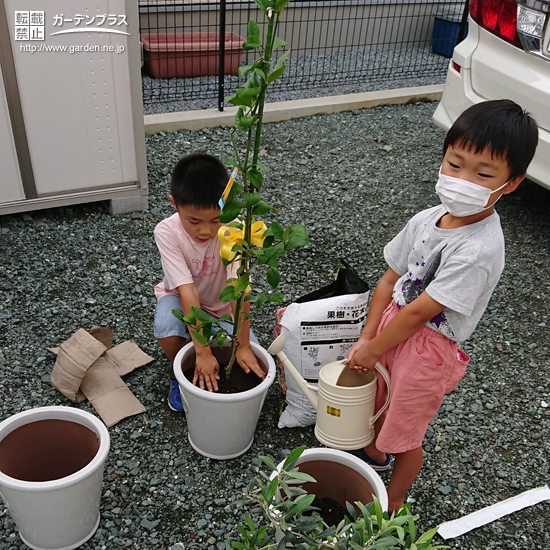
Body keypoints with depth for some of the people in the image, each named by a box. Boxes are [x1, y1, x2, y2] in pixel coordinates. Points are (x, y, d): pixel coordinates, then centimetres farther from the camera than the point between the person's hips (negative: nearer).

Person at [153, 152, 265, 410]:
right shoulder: (167, 232, -29)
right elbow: (187, 291, -34)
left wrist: (244, 346, -37)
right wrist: (203, 351, -38)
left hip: (221, 306, 1)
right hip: (180, 299, -1)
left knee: (251, 361, -16)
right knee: (166, 325, -35)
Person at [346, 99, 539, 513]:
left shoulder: (479, 250, -29)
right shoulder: (427, 219, -8)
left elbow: (420, 311, -24)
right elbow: (391, 280, -1)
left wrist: (372, 350, -13)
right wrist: (366, 338, -6)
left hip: (428, 350, -6)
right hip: (393, 325, 7)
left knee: (405, 433, 14)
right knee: (377, 398, 28)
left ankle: (393, 502, 43)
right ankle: (375, 454, 60)